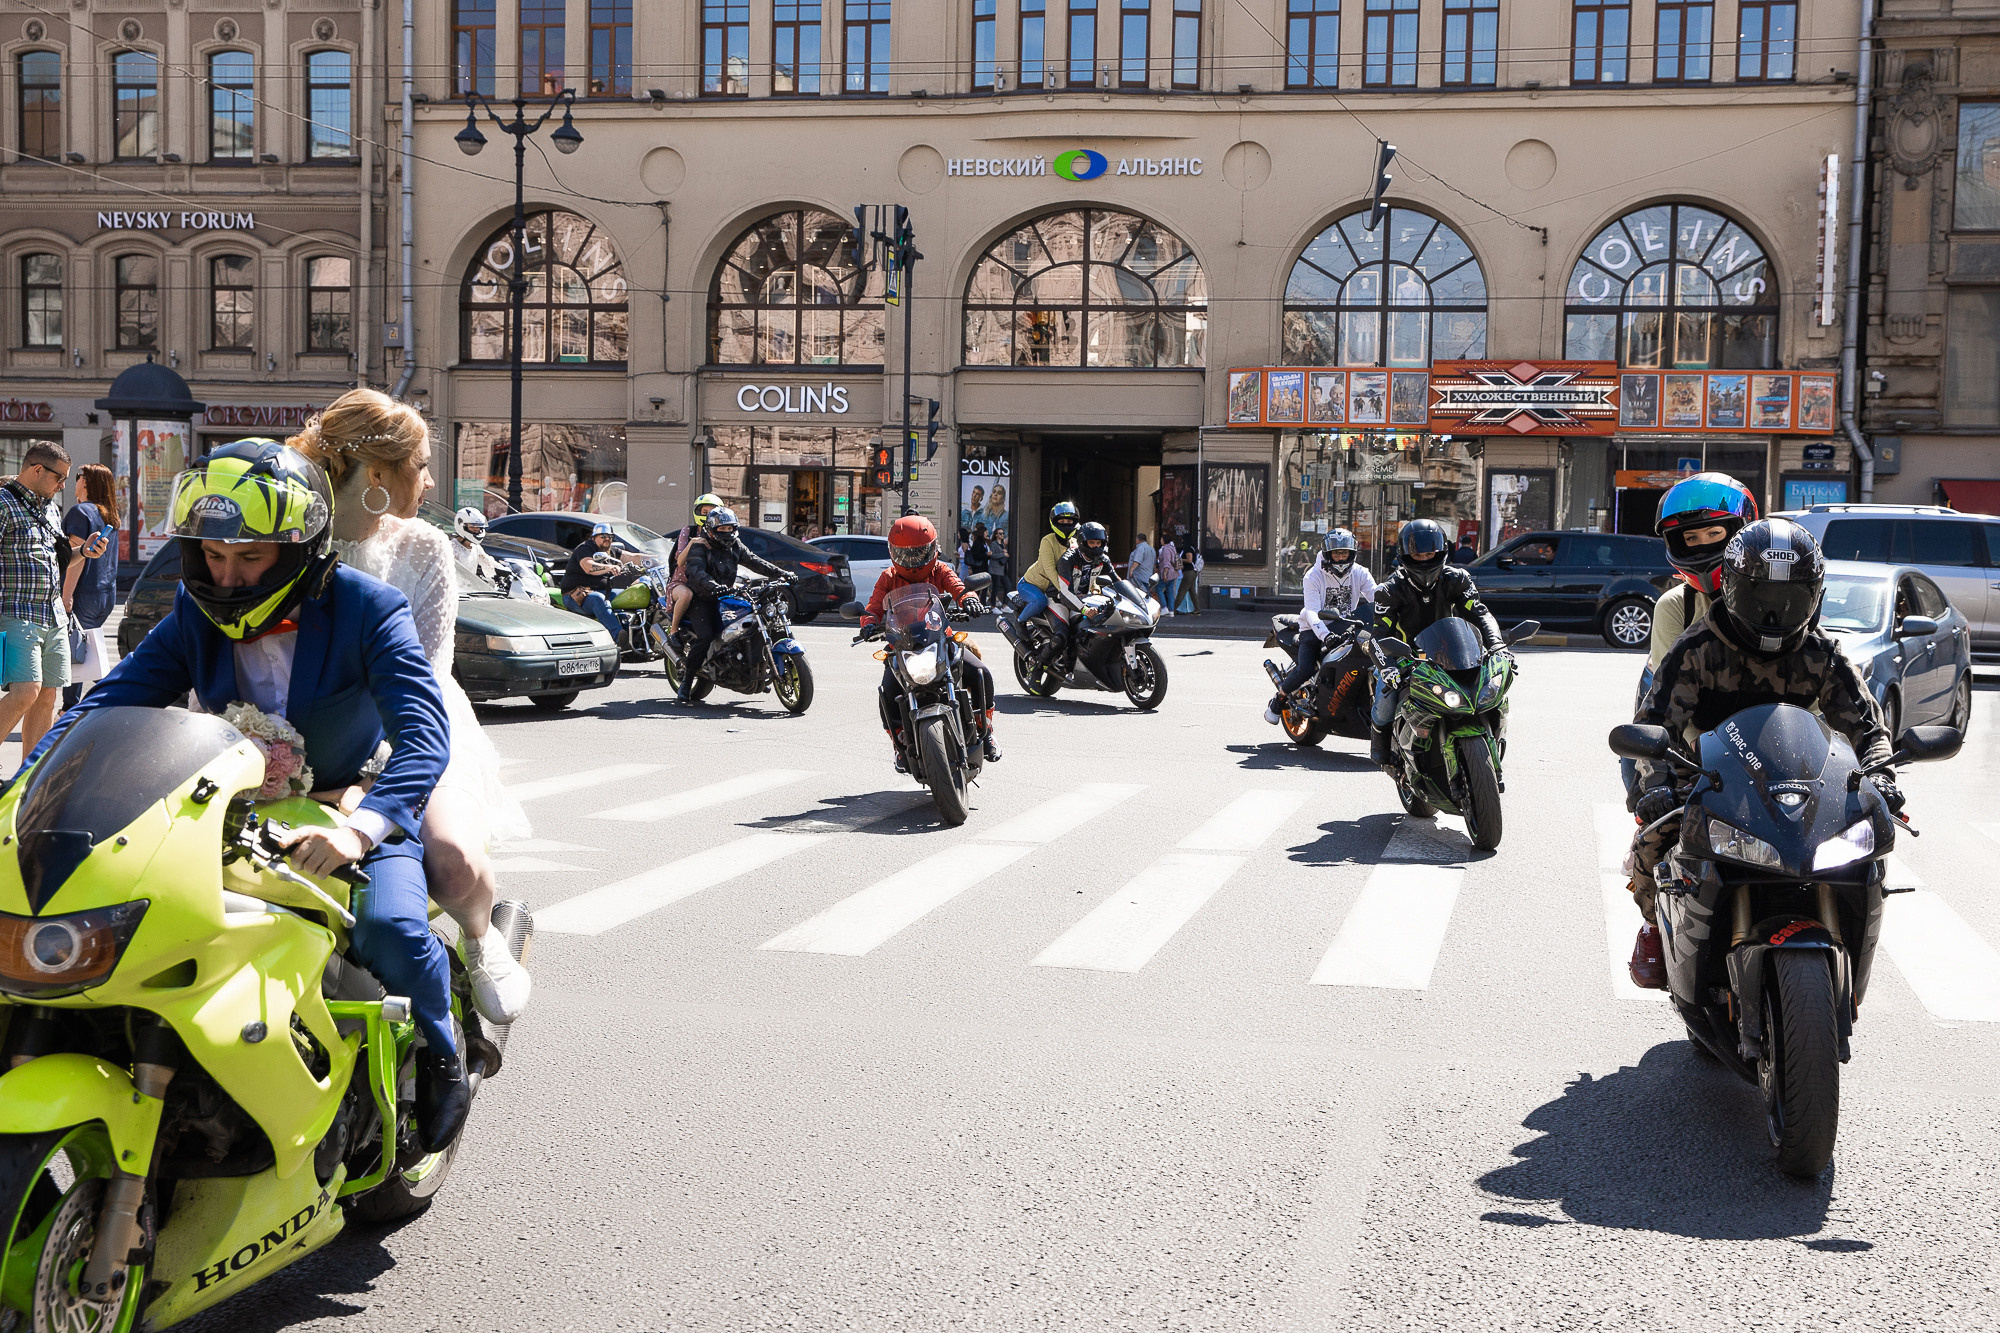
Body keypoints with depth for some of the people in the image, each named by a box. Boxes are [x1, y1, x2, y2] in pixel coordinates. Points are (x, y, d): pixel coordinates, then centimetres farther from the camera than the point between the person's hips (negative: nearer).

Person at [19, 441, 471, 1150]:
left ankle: (441, 1054, -1)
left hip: (361, 807, -4)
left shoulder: (367, 609, -15)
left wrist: (359, 827, -45)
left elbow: (424, 733, -27)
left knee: (389, 928, -32)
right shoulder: (195, 619, 1)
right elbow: (108, 705, -5)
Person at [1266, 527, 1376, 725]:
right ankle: (1277, 700, 0)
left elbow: (1376, 598, -10)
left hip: (1345, 627, 3)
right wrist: (1325, 635, -39)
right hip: (1314, 628, -3)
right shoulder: (1314, 576, -11)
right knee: (1305, 670, -25)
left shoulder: (1360, 573, 0)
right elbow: (1312, 612, -22)